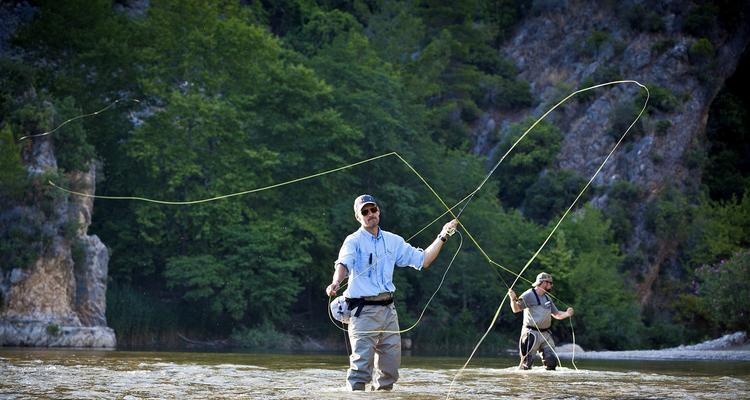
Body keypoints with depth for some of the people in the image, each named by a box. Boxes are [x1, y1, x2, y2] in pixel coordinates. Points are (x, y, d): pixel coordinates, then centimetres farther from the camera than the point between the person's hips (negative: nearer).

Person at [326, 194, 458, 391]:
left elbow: (423, 260, 16)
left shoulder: (393, 241, 13)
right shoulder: (354, 241, -4)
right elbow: (343, 264, -24)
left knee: (391, 364, 10)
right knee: (362, 363, -13)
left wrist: (442, 237, 11)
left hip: (388, 309, 6)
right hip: (363, 310, -6)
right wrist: (336, 283, -45)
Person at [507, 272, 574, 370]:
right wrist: (513, 299, -36)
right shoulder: (529, 295, -8)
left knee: (552, 361, 7)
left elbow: (557, 314, 22)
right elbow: (516, 309, -16)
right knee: (527, 361, -11)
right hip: (532, 333, -7)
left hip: (546, 334, 7)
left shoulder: (547, 298, 17)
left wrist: (566, 314, 2)